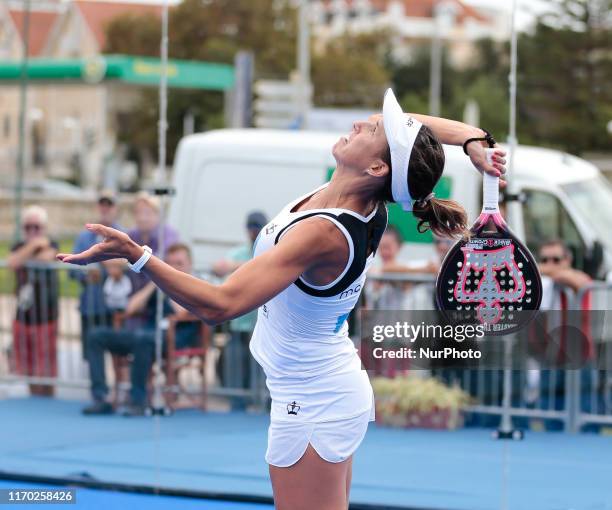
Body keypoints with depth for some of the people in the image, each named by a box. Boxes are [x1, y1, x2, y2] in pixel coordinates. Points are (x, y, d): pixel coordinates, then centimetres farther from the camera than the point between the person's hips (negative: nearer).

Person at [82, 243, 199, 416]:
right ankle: (100, 399, -21)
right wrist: (153, 284, 10)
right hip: (148, 332, 7)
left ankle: (138, 401, -34)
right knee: (97, 335, -9)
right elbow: (131, 309, 15)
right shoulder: (156, 287, 26)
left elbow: (182, 313, -13)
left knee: (142, 337, -40)